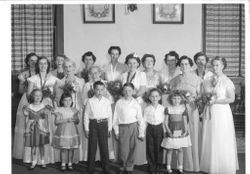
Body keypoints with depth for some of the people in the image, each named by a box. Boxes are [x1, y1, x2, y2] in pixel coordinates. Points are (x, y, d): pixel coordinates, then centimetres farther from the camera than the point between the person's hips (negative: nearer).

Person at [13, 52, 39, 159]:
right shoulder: (24, 74, 5)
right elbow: (20, 91, 8)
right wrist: (23, 82, -9)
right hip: (26, 101, 0)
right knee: (25, 126, 0)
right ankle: (24, 152, 11)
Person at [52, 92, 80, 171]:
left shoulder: (74, 110, 8)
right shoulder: (59, 110, 0)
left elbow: (77, 121, 9)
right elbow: (56, 122, -6)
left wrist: (74, 119, -14)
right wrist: (66, 120, -14)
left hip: (72, 131, 2)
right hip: (63, 131, -2)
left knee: (71, 148, 4)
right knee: (63, 148, -1)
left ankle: (70, 163, 16)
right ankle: (63, 164, 11)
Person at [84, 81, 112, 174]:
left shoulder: (107, 101, 4)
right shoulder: (90, 101, 1)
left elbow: (110, 115, 8)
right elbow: (86, 115, 3)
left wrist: (109, 128, 6)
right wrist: (86, 129, 0)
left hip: (103, 124, 1)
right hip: (93, 124, -1)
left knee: (104, 146, 3)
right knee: (92, 146, 4)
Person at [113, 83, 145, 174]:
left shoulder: (136, 103, 4)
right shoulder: (119, 103, 1)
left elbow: (140, 119, 7)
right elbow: (115, 117, 4)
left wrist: (141, 133, 5)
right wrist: (116, 131, 2)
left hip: (133, 127, 1)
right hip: (122, 128, -1)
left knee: (133, 148, 4)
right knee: (123, 149, -2)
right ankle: (123, 166, 21)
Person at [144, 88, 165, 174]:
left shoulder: (162, 108, 0)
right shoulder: (147, 109, 1)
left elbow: (164, 121, 3)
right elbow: (144, 121, 5)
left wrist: (165, 132, 0)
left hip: (159, 129, 0)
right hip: (150, 129, 0)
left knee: (159, 148, 3)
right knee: (150, 148, 3)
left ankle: (158, 167, 19)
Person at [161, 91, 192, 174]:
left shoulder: (183, 108, 4)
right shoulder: (168, 109, -1)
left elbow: (185, 121, 6)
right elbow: (166, 122, -1)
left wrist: (186, 131, -4)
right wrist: (168, 131, -12)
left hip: (181, 132, 1)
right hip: (171, 133, -1)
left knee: (180, 150, 7)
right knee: (170, 150, 3)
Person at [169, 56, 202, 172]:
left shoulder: (197, 79, 4)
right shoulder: (175, 80, 10)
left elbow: (200, 95, 3)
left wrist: (192, 98, -15)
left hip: (192, 110, -1)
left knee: (193, 135, 0)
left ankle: (194, 164, 11)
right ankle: (180, 163, 11)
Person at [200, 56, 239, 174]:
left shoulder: (227, 81, -6)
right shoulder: (208, 80, 9)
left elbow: (231, 99, -8)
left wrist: (216, 101, -15)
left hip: (222, 112, -5)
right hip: (209, 113, 5)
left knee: (222, 141, -1)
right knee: (209, 140, 5)